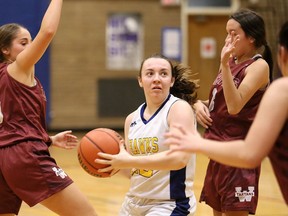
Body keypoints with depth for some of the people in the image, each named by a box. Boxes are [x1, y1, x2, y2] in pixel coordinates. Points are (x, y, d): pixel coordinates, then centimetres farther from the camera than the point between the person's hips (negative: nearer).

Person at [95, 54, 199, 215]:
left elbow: (179, 158, -25)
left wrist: (129, 161, -22)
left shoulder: (179, 108, -12)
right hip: (134, 202, 7)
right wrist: (113, 163, -6)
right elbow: (132, 170, 14)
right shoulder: (132, 119, 7)